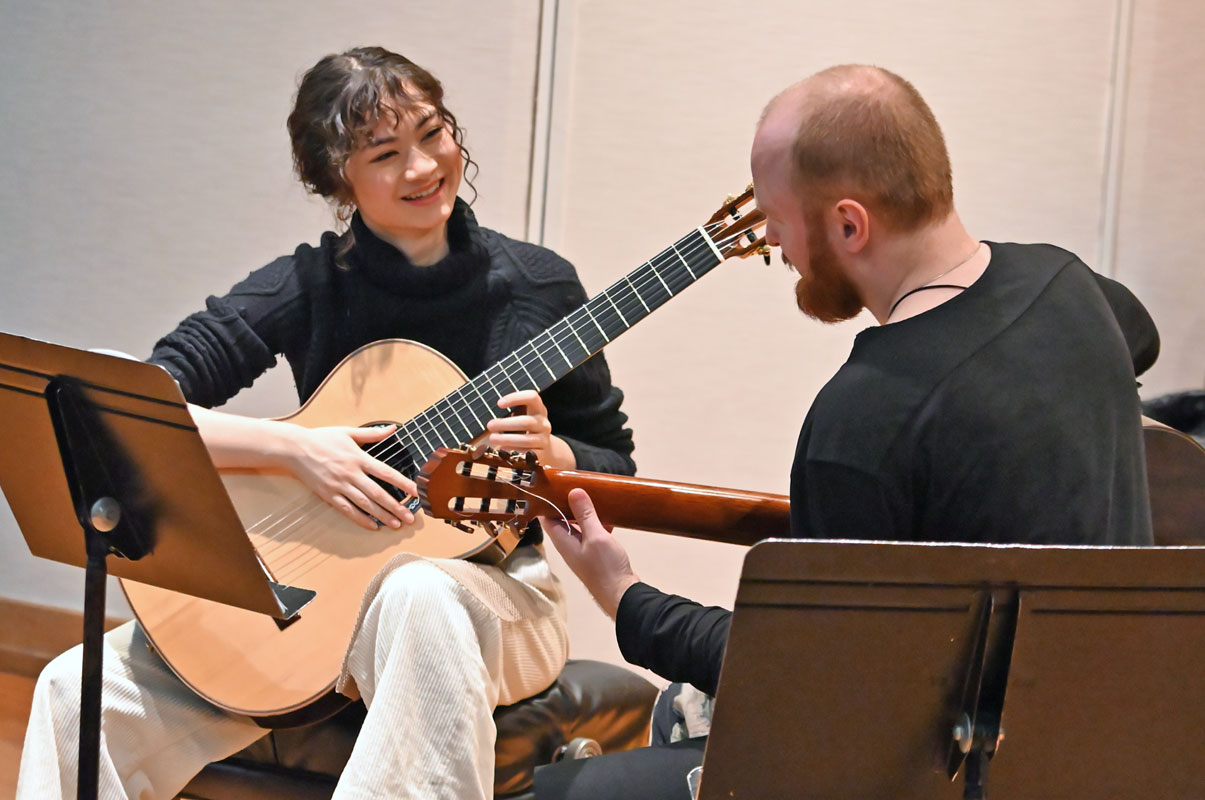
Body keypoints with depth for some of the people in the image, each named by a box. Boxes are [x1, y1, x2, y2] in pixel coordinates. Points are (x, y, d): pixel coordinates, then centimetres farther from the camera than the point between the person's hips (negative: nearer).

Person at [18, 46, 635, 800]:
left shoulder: (538, 284, -1)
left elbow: (615, 469, 6)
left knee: (422, 596, -39)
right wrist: (295, 447, -23)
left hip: (492, 580, -1)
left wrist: (549, 453, -16)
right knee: (78, 692, -17)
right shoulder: (309, 286, -3)